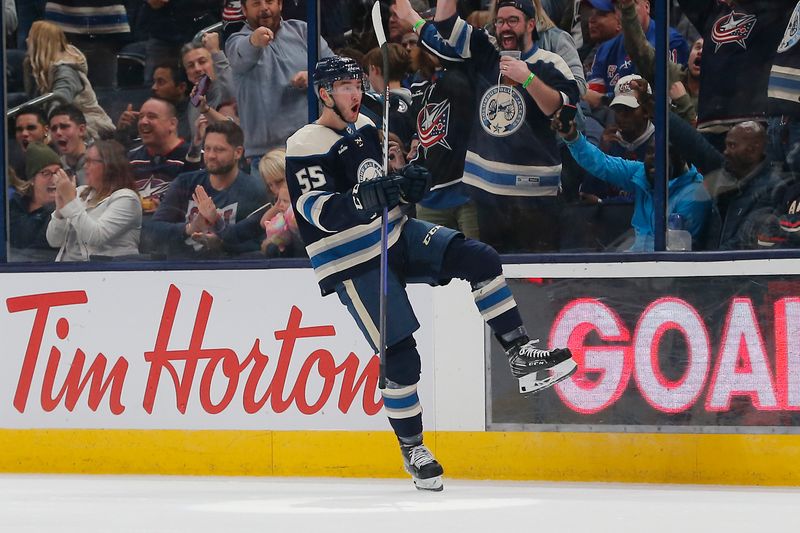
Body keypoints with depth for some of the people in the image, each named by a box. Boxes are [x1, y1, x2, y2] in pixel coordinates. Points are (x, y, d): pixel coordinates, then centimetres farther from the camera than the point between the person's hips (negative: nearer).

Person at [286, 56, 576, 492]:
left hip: (396, 236, 7)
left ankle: (522, 357, -9)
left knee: (480, 259, -13)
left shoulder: (364, 128, 10)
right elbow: (318, 211, -28)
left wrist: (406, 183, -1)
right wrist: (364, 199, -43)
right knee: (400, 357, -9)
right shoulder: (306, 147, -15)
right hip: (354, 265, -7)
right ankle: (413, 450, 9)